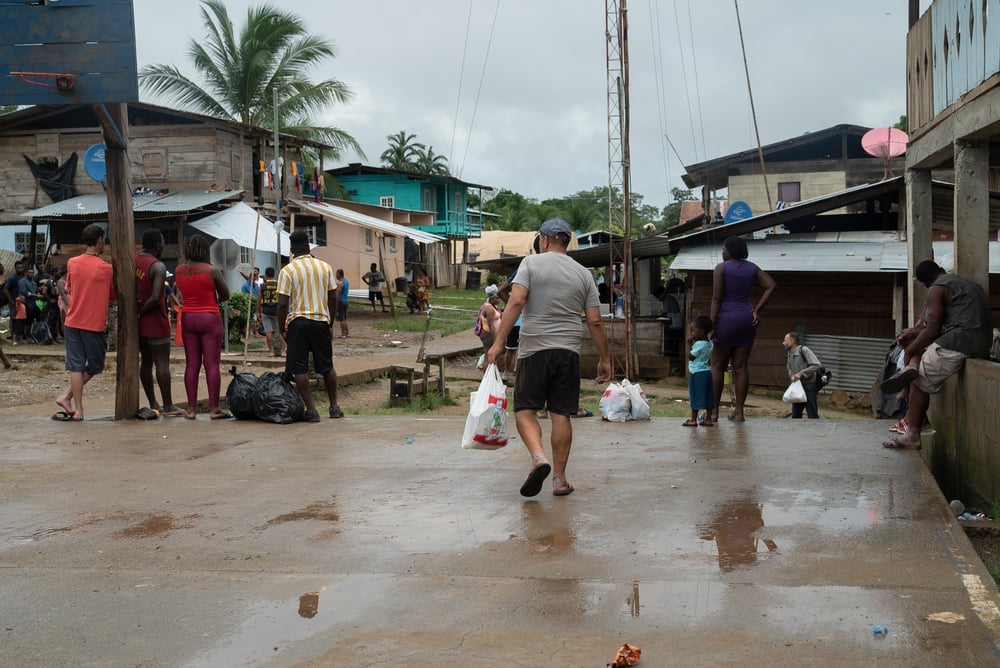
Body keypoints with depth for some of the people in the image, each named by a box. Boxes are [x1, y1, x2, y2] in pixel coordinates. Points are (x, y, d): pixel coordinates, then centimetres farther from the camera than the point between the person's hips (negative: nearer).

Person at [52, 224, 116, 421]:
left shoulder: (72, 263, 1)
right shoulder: (106, 268, -9)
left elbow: (69, 289, 14)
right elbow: (113, 296, 3)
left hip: (73, 322, 4)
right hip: (95, 324, -4)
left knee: (76, 366, 5)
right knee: (95, 366, 12)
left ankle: (77, 409, 2)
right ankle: (67, 396, 3)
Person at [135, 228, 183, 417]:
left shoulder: (133, 262, 6)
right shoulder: (158, 267, -17)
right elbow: (156, 297, -27)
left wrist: (136, 312, 7)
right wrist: (141, 312, -14)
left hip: (139, 321, 8)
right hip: (155, 321, -7)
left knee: (146, 362, 13)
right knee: (162, 363, -2)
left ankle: (153, 404, 19)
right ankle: (168, 406, 0)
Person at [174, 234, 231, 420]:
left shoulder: (178, 270, 1)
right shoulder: (212, 271, -11)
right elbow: (226, 295, -2)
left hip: (187, 318, 4)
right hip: (210, 318, -4)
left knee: (191, 364, 7)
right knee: (212, 364, -1)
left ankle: (191, 408, 7)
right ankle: (214, 408, -1)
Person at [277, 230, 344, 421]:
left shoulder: (288, 270, -6)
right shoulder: (325, 267, 5)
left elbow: (283, 303, -9)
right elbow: (333, 297, 6)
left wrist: (282, 328, 1)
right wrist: (330, 323, 16)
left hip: (298, 321, -3)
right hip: (321, 320, 3)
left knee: (299, 369, 2)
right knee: (326, 366, 15)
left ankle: (311, 410, -2)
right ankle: (334, 407, 21)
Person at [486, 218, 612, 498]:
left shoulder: (531, 263, 0)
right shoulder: (583, 273, 9)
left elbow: (516, 301, -13)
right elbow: (595, 322, 6)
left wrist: (498, 342, -14)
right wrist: (604, 360, 13)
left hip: (534, 350, -3)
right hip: (568, 351, 3)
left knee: (525, 409, 6)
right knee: (561, 414, 7)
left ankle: (538, 457, -18)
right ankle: (559, 478, 9)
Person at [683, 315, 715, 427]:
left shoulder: (699, 344, -16)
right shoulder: (709, 344, 11)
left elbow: (690, 357, -11)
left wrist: (689, 343, -7)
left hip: (697, 374, -9)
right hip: (707, 372, 9)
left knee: (695, 397, -3)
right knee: (707, 397, 9)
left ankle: (693, 420, 0)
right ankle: (708, 419, 10)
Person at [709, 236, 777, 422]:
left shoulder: (721, 268, -8)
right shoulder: (752, 268, 8)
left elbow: (717, 298, -13)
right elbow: (771, 286, 1)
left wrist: (712, 326, -13)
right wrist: (757, 310, 0)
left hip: (726, 318, -5)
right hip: (746, 319, 5)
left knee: (718, 366, 3)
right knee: (741, 367, 7)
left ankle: (714, 411, 2)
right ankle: (739, 411, 7)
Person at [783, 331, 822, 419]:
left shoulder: (804, 350, -16)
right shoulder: (789, 353, 8)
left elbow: (817, 365, -23)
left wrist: (801, 374, -23)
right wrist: (792, 376, -2)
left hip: (809, 387, -8)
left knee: (813, 416, -2)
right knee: (795, 415, 10)